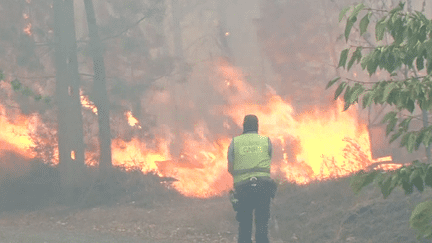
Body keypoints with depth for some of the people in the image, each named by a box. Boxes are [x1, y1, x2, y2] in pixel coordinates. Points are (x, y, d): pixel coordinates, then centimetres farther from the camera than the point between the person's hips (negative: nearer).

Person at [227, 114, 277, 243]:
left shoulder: (235, 142, 8)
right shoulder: (266, 141, 8)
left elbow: (230, 169, 8)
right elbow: (268, 164, 15)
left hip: (242, 186, 0)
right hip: (263, 184, 0)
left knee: (244, 223, 7)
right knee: (262, 222, 0)